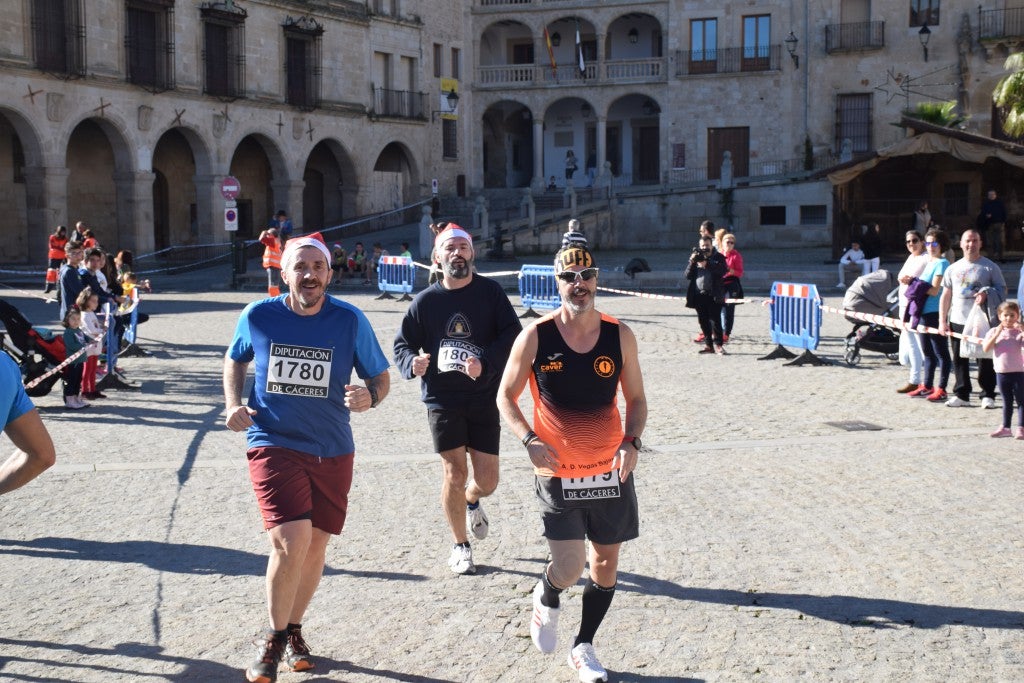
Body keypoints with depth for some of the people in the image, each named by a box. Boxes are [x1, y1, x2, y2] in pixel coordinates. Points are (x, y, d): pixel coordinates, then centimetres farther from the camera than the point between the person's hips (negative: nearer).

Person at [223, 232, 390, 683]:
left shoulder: (350, 321, -7)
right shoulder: (257, 317, -6)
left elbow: (380, 377, 1)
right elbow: (235, 360, 14)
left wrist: (369, 397, -21)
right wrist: (233, 403, -2)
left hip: (332, 451, 2)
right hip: (274, 444, -2)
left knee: (315, 545, 12)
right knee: (290, 540, -18)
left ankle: (293, 631, 36)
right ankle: (274, 637, 5)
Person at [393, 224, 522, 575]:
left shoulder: (491, 292, -1)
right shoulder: (426, 301, 0)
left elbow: (512, 334, -6)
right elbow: (403, 343, 6)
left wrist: (485, 364, -21)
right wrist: (412, 363, -16)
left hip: (485, 398, 1)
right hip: (442, 399, 0)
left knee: (487, 480, 2)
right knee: (455, 474, -3)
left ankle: (472, 501, 41)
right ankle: (460, 546, 19)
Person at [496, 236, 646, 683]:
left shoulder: (620, 336, -2)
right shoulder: (535, 337, -8)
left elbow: (636, 399, 7)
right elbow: (506, 398, 1)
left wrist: (632, 442, -11)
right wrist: (530, 440, -15)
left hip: (610, 470, 3)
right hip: (557, 472, -3)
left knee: (606, 562, 10)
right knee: (569, 568, -11)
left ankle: (583, 647, 31)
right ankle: (546, 599, 26)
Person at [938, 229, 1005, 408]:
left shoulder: (990, 267, 1)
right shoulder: (953, 269, 12)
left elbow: (1002, 290, 3)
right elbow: (946, 296, 13)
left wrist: (987, 294, -17)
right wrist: (942, 321, 7)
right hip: (957, 321, 3)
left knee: (985, 360, 0)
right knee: (959, 360, 6)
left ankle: (988, 395, 9)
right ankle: (961, 395, 14)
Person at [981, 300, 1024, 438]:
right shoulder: (994, 331, 3)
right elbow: (986, 349, -9)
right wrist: (997, 334, -16)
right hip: (1001, 372, 3)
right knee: (1007, 401, 14)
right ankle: (1005, 427, 21)